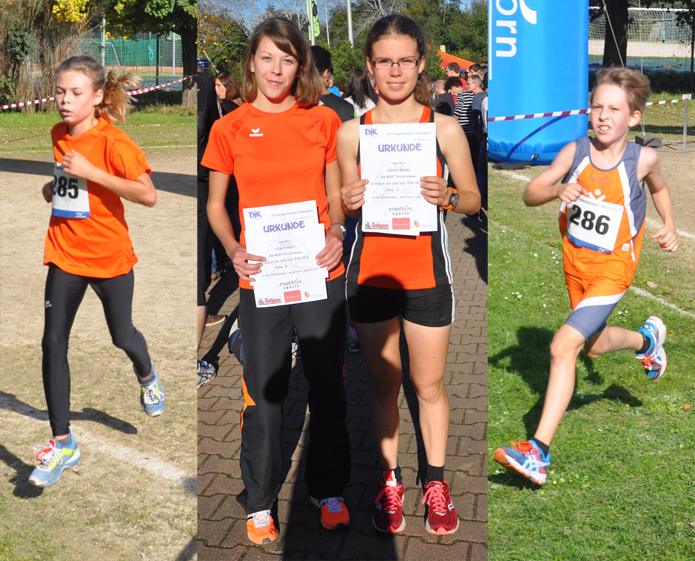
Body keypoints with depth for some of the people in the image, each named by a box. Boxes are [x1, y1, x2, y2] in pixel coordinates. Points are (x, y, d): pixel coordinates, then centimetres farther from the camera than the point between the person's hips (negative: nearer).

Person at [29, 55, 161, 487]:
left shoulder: (112, 141, -17)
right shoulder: (58, 135, 4)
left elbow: (148, 195, -25)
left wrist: (92, 173, -27)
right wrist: (52, 188, 4)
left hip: (109, 255, -4)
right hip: (65, 253, 5)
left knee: (122, 336, 13)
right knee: (53, 342, -4)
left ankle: (147, 376, 51)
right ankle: (63, 444, 6)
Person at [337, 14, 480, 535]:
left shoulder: (445, 129, -3)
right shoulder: (351, 131, 1)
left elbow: (473, 199, 4)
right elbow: (347, 203, 10)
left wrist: (447, 195, -18)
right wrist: (349, 202, -13)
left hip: (426, 272, -1)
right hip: (371, 271, 1)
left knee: (429, 385, 10)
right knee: (383, 382, 13)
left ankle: (436, 482, 30)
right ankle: (390, 481, 30)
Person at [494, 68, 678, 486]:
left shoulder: (642, 159, -12)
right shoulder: (576, 152, -10)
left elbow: (659, 188, 12)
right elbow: (530, 194, -13)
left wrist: (670, 227, 2)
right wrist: (556, 190, -32)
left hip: (612, 270, -4)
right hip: (575, 265, 5)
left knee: (564, 346, -20)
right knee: (595, 346, 25)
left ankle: (539, 452, -16)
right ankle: (647, 338, 61)